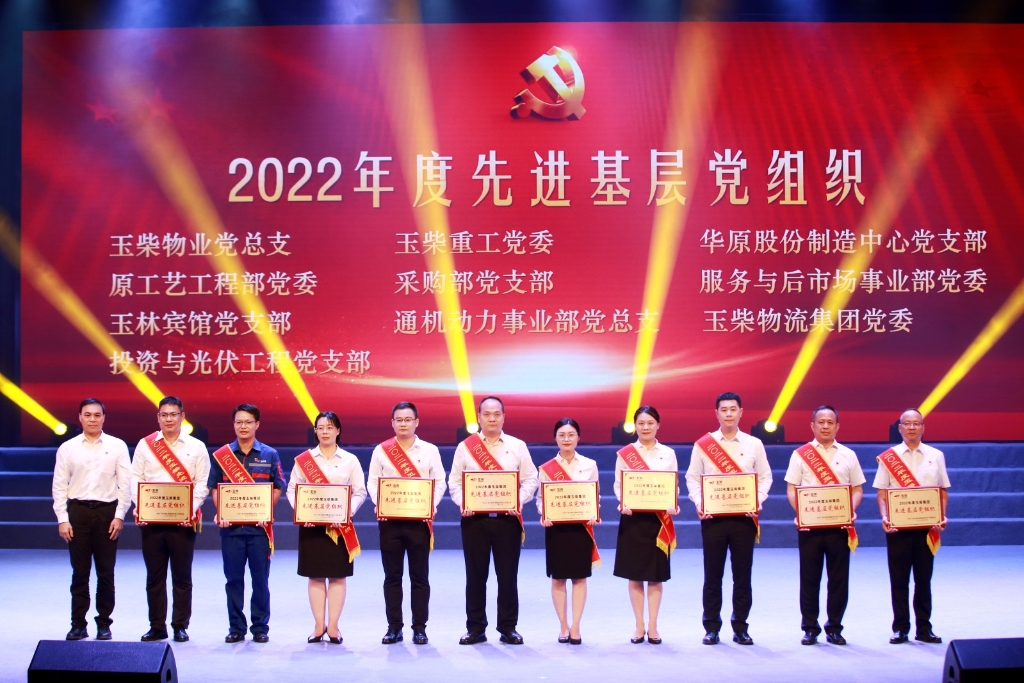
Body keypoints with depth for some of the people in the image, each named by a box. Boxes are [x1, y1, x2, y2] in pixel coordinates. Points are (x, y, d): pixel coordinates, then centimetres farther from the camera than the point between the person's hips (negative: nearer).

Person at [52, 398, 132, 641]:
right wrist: (62, 519, -3)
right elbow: (59, 486, 3)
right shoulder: (67, 448, 4)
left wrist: (119, 516, -6)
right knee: (80, 572, 5)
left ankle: (104, 623, 15)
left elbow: (125, 484, 0)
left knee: (105, 573, 5)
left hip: (107, 511, -1)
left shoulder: (117, 446, 2)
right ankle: (78, 624, 14)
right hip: (77, 511, 1)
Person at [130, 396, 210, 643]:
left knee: (182, 577, 4)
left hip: (183, 520, -1)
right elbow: (136, 479, 5)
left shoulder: (196, 447, 5)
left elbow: (202, 483, 1)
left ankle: (180, 626, 12)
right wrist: (139, 507, -11)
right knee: (154, 576, 6)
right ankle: (157, 627, 14)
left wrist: (191, 509, -14)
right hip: (151, 519, 1)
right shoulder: (145, 445, 8)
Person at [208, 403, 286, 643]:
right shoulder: (220, 455, 7)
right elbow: (215, 489, 8)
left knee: (260, 578, 3)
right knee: (233, 578, 5)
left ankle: (261, 627, 12)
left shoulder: (270, 455, 5)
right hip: (230, 525, 1)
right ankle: (236, 628, 14)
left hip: (259, 525, -1)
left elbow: (277, 489, 5)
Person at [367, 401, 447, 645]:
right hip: (389, 520, 1)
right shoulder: (381, 450, 6)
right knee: (392, 576, 4)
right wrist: (379, 504, -13)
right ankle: (394, 627, 12)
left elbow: (439, 482, 4)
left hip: (419, 519, 0)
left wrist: (432, 505, -12)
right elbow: (373, 481, 4)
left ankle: (419, 628, 10)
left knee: (419, 576, 3)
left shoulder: (430, 450, 6)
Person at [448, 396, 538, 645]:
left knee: (508, 575, 3)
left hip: (508, 519, 0)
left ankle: (508, 627, 13)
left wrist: (519, 500, -11)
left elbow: (530, 479, 6)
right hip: (475, 518, 0)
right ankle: (475, 628, 13)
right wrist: (463, 503, -12)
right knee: (475, 575, 4)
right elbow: (454, 482, 6)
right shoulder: (465, 447, 5)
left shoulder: (517, 446, 6)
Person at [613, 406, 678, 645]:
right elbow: (618, 484, 2)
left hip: (659, 518, 1)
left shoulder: (669, 454, 6)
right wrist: (623, 504, -17)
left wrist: (673, 506, -14)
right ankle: (639, 626, 13)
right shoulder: (624, 454, 3)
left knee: (656, 575, 5)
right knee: (635, 574, 3)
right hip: (633, 518, 0)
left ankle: (652, 626, 13)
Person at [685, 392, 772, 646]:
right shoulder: (703, 444, 4)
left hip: (744, 517, 1)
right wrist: (699, 503, -11)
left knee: (742, 575, 4)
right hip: (713, 517, -1)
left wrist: (757, 502, -10)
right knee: (712, 575, 3)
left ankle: (740, 628, 14)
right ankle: (711, 628, 12)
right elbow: (693, 478, 4)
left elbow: (765, 477, 7)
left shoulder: (754, 444, 6)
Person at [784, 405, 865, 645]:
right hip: (809, 524, -1)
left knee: (839, 578, 3)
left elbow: (857, 489, 10)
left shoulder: (848, 455, 10)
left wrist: (851, 510, -8)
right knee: (809, 578, 2)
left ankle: (834, 628, 14)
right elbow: (791, 488, 2)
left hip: (839, 525, 1)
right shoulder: (800, 454, 5)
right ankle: (810, 628, 11)